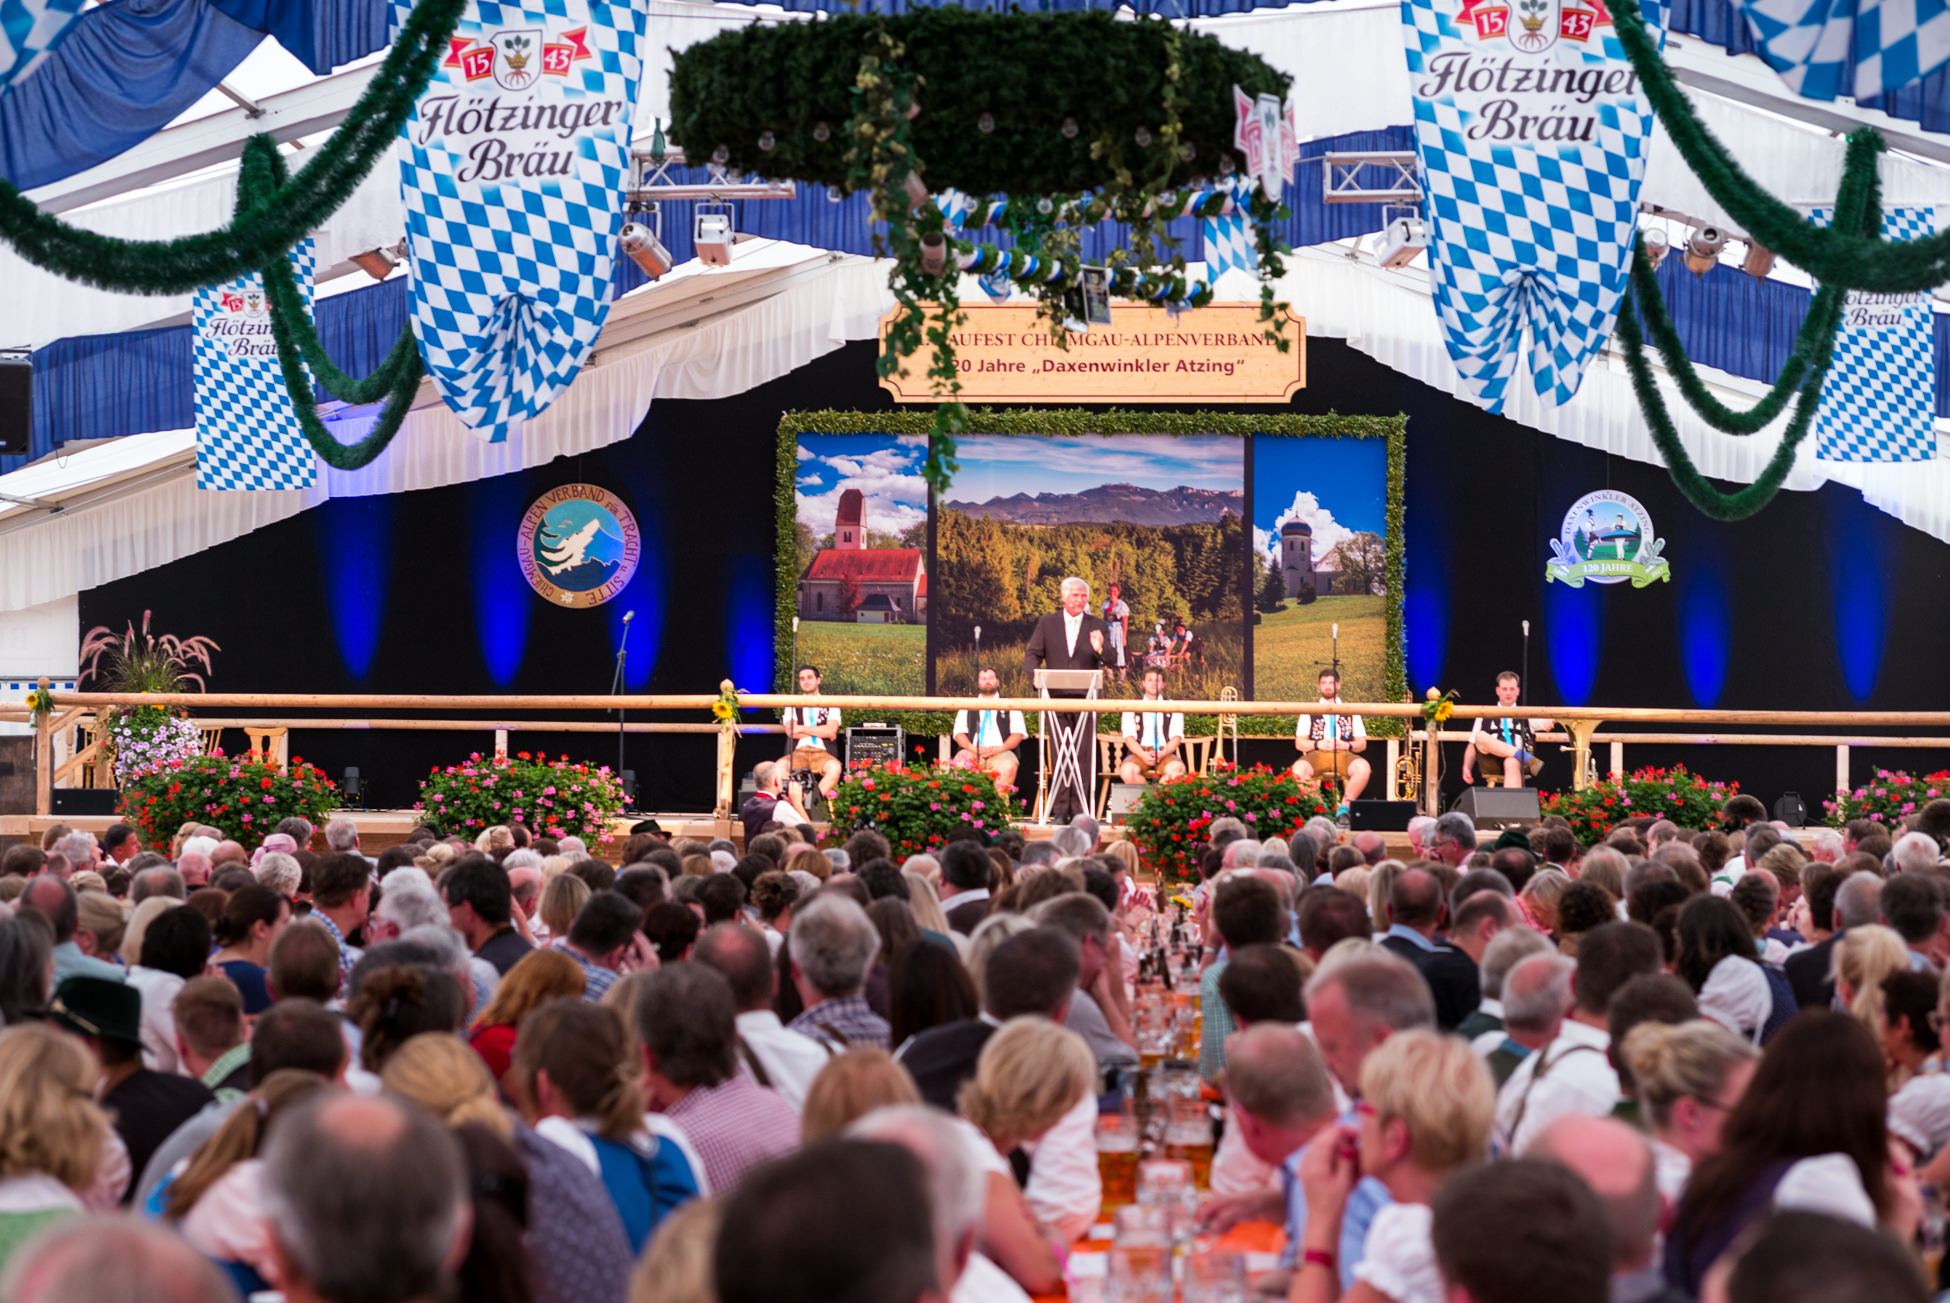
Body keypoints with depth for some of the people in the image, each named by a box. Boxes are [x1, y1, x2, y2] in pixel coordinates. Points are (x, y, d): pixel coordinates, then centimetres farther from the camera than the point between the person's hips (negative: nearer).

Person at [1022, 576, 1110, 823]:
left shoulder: (1097, 627, 7)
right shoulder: (1047, 624, 9)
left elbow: (1111, 662, 0)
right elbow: (1032, 654, 5)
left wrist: (1100, 649, -23)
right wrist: (1035, 674, -16)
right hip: (1056, 699, 1)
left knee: (1084, 755, -2)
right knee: (1059, 756, 1)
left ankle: (1081, 810, 2)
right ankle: (1059, 810, 3)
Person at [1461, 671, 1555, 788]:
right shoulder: (1485, 716, 26)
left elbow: (1546, 722, 6)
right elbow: (1473, 746, 22)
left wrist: (1549, 722, -19)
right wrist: (1466, 767, 4)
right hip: (1491, 763, 1)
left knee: (1512, 763, -39)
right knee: (1481, 736, -29)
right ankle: (1527, 758, -37)